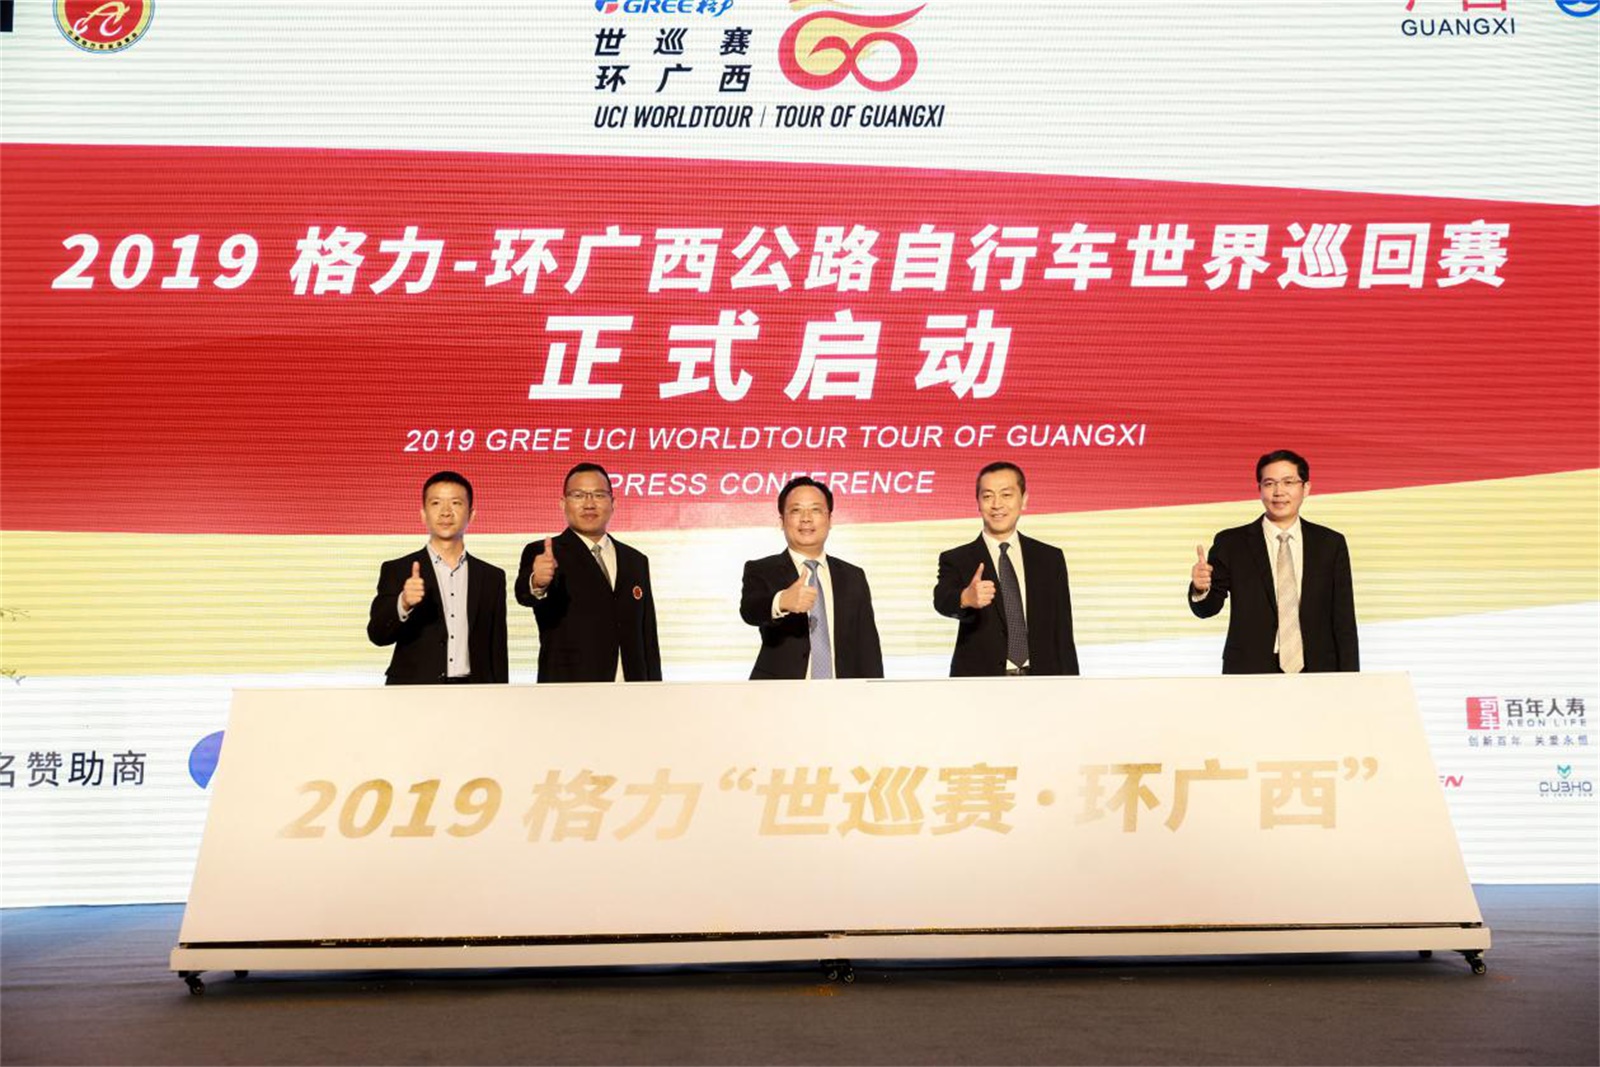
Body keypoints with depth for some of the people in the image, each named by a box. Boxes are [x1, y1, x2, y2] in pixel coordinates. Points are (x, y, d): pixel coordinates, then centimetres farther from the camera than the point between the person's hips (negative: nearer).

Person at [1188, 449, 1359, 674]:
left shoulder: (1331, 544, 6)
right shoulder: (1231, 543, 2)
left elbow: (1344, 621, 6)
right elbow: (1207, 609, -1)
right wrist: (1200, 588, -24)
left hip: (1317, 678, 1)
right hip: (1249, 678, -1)